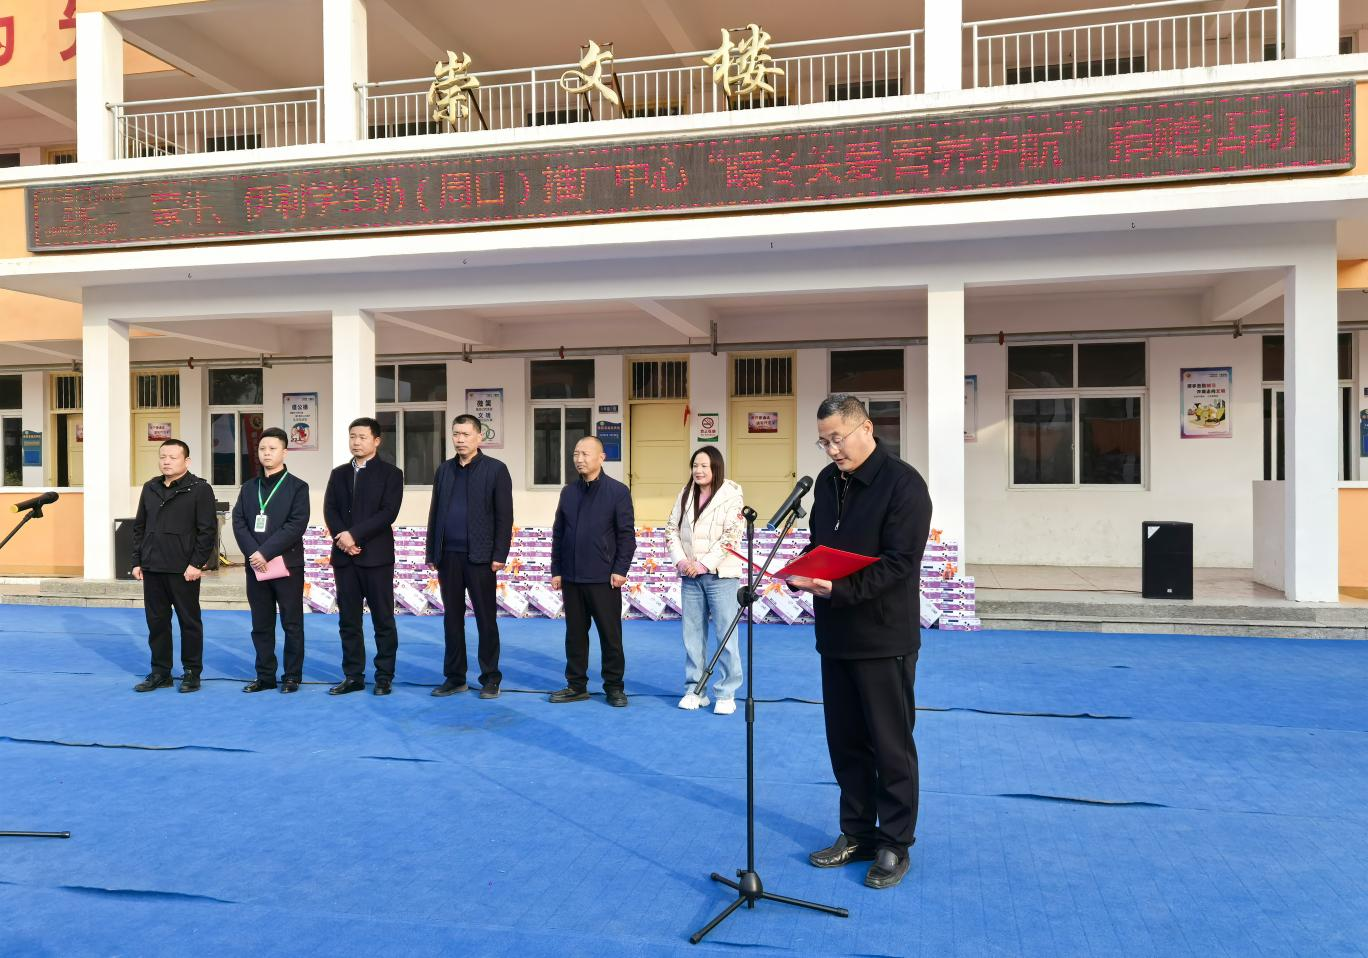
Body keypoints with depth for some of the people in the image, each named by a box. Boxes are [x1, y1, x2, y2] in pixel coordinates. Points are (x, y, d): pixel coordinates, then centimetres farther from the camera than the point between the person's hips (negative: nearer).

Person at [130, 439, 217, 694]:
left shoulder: (199, 489, -5)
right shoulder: (150, 488, 13)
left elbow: (208, 530, -9)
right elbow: (139, 527, 17)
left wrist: (197, 563, -14)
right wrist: (137, 561, 10)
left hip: (184, 569, -6)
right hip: (152, 568, 6)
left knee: (189, 621, 3)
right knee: (156, 621, 11)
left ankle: (192, 673, 13)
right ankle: (160, 671, 21)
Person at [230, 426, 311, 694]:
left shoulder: (297, 487, -2)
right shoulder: (248, 488, 12)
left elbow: (296, 526, -12)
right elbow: (239, 523, 3)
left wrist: (266, 552, -18)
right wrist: (253, 553, -13)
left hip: (287, 564, -4)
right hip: (255, 565, 4)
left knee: (292, 624, 2)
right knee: (261, 625, 9)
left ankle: (292, 676, 10)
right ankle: (265, 676, 18)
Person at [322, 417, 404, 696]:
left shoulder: (390, 473, 0)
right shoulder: (339, 473, 14)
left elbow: (388, 513, -11)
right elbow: (329, 510, 6)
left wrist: (354, 534, -17)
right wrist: (342, 538, -12)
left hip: (376, 555, -4)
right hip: (344, 556, 5)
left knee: (383, 619, 1)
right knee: (348, 620, 7)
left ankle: (384, 677, 8)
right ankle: (353, 675, 14)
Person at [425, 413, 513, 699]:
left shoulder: (496, 469, -2)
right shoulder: (444, 470, 12)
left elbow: (504, 516, -4)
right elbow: (435, 513, 14)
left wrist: (499, 555, -10)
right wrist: (431, 553, 9)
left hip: (480, 557, -4)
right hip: (448, 556, 4)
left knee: (486, 619, 3)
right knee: (452, 618, 10)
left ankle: (490, 678, 12)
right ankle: (454, 677, 19)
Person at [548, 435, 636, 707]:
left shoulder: (618, 491, -4)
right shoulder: (568, 492, 10)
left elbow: (626, 535, -5)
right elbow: (558, 534, 13)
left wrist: (620, 570, -11)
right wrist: (556, 570, 9)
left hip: (604, 578, -4)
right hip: (571, 577, 4)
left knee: (610, 634, 3)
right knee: (575, 633, 10)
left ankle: (614, 687, 15)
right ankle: (576, 685, 21)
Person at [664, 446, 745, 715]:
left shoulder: (731, 495, -6)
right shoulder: (686, 495, 9)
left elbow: (732, 535, -13)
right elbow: (671, 529, 9)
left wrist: (704, 564, -15)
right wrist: (680, 560, -6)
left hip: (721, 574, -5)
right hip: (690, 575, 5)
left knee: (725, 636, -2)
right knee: (693, 635, 9)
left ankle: (726, 694, 7)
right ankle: (694, 690, 19)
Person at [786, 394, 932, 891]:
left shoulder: (903, 484, -13)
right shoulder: (827, 480, 9)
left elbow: (898, 562, -20)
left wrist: (838, 588, -29)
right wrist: (803, 575, -4)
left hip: (884, 638, -7)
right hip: (836, 634, 7)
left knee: (890, 745, 4)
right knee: (845, 742, 15)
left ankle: (894, 845, 19)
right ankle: (857, 834, 29)